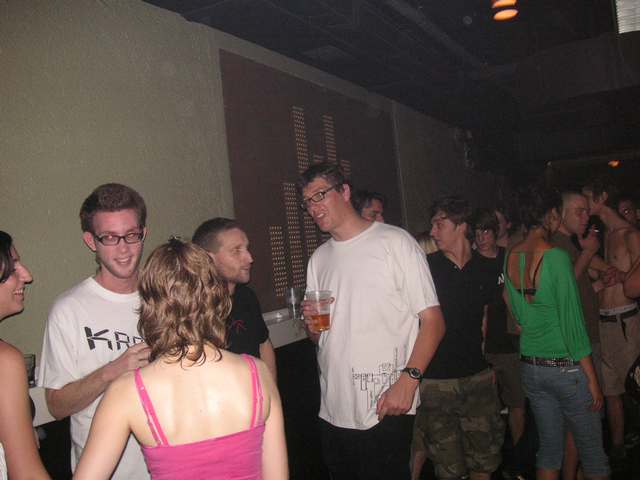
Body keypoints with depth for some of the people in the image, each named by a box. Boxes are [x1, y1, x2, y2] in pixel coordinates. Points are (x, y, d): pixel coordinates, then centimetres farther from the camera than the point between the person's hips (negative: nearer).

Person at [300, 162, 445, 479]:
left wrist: (408, 380, -21)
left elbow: (432, 322, -10)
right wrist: (312, 325, -4)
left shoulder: (394, 242, -6)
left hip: (386, 409, -6)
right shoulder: (318, 259, 13)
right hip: (332, 410, 6)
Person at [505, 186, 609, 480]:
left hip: (530, 365, 6)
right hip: (566, 368, -6)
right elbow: (572, 322, -16)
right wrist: (592, 377, -8)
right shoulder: (557, 257, -18)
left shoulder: (510, 257, 1)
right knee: (592, 451, 12)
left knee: (549, 447, 17)